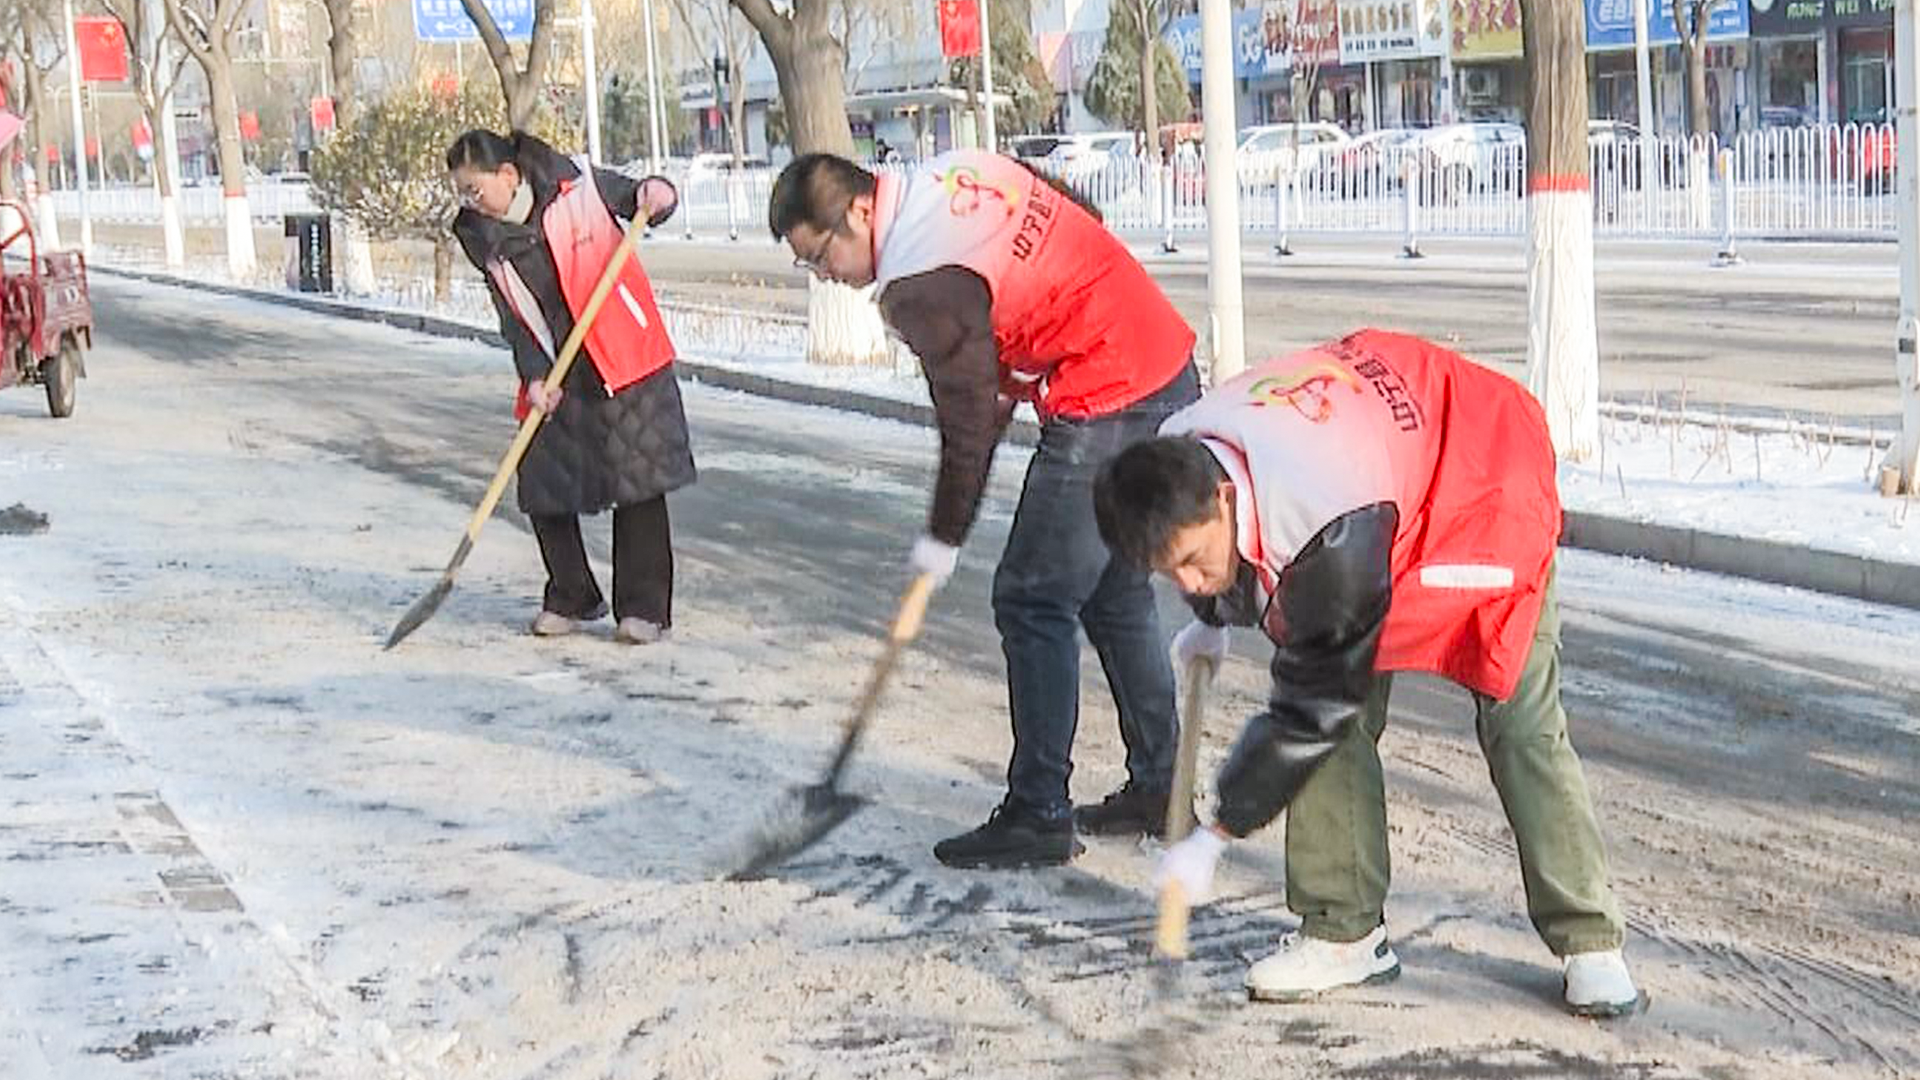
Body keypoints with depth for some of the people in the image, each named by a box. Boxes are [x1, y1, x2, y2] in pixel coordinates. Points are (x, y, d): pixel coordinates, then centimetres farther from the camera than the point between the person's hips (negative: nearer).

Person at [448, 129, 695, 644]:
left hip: (626, 362, -4)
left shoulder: (577, 184, -10)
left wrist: (654, 193, -18)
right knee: (544, 488, 3)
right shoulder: (483, 237, -1)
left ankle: (644, 607, 6)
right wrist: (535, 377, -16)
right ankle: (571, 598, 23)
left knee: (637, 484, -4)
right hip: (554, 381, 4)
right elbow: (515, 318, -2)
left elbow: (636, 197, 6)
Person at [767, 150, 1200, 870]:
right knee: (1116, 594, 18)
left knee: (1033, 601, -3)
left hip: (1105, 414, -10)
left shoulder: (921, 283, -18)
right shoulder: (958, 171, 8)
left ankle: (1037, 817, 2)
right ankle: (1156, 788, 26)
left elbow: (969, 421, -13)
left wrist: (943, 539, 1)